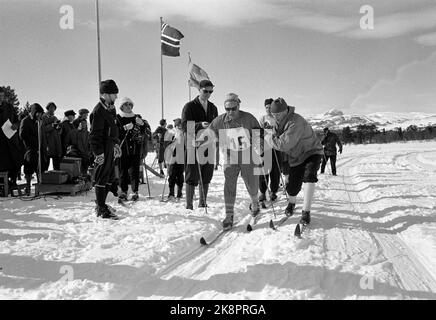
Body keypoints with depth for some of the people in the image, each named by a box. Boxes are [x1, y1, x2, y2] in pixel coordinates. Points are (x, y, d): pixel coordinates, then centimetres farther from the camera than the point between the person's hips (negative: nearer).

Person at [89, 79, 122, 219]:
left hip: (110, 147, 10)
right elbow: (95, 134, -19)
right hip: (103, 148, -10)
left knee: (110, 175, 15)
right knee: (102, 177, -3)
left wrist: (116, 144, 23)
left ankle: (101, 204, 28)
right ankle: (102, 209, 4)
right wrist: (99, 152, -21)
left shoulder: (111, 108, 15)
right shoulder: (99, 111, -16)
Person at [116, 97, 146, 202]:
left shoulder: (136, 118, 13)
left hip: (135, 149, 1)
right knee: (123, 170, 0)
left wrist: (142, 124, -10)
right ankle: (123, 191, 10)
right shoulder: (117, 118, 5)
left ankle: (135, 192, 6)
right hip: (122, 149, -1)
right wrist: (125, 128, -20)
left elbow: (143, 132, 9)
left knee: (134, 170, -1)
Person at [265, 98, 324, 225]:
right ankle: (291, 203, 38)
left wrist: (268, 138, -24)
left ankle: (306, 212, -23)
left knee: (309, 176, -32)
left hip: (312, 153, -7)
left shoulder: (296, 123, -31)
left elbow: (284, 145, -36)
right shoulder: (280, 122, -3)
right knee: (292, 186, 3)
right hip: (296, 157, 7)